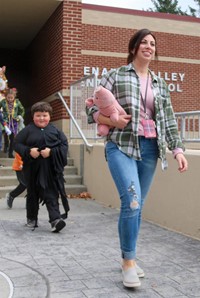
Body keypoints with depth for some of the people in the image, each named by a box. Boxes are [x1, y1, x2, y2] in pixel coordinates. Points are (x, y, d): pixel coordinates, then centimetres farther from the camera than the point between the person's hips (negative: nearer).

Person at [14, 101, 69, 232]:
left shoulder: (55, 130, 3)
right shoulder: (28, 130, 1)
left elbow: (64, 145, 0)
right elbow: (17, 144, 1)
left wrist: (51, 151, -15)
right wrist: (29, 151, -16)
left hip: (51, 169, -1)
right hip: (33, 168, 1)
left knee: (52, 194, -4)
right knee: (33, 194, 13)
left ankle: (55, 219, -9)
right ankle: (31, 219, 29)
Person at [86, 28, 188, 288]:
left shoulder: (160, 84, 15)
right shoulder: (116, 76, 4)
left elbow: (169, 120, 13)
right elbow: (92, 109, 2)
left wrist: (178, 149, 2)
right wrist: (112, 121, -16)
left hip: (149, 148, 4)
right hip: (121, 146, -4)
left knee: (136, 206, 8)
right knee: (131, 202, -18)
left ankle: (127, 258, 24)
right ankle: (129, 261, -2)